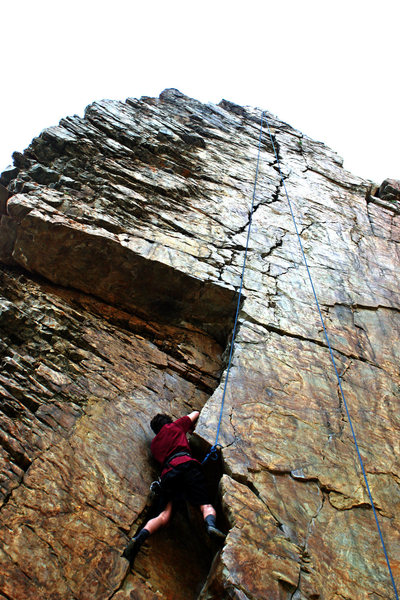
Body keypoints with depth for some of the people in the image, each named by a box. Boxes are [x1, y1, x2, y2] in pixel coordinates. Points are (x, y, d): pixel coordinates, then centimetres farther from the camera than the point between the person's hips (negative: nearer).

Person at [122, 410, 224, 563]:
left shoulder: (154, 445, 36)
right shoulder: (175, 426, 27)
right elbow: (195, 413, 40)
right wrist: (191, 427, 62)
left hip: (167, 473, 3)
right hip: (186, 464, -3)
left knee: (163, 516, -3)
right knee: (206, 505, -8)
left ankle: (140, 537, -28)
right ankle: (211, 524, -40)